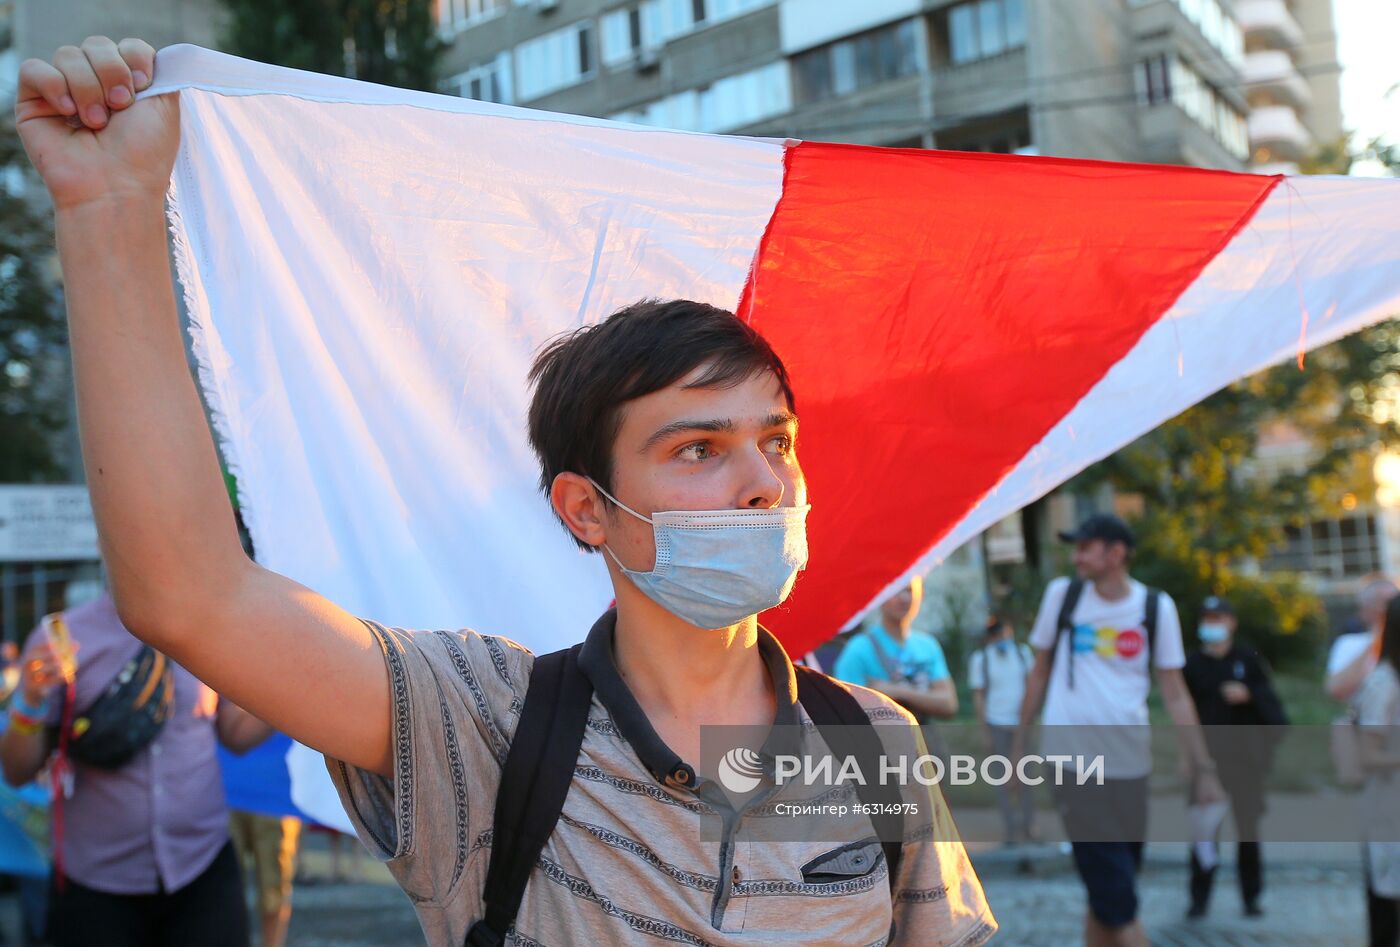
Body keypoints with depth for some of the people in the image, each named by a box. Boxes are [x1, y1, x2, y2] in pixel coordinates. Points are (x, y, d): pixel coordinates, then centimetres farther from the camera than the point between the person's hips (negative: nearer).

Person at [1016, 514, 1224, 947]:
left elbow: (1175, 694, 4)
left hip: (1129, 764, 2)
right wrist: (1019, 742, 11)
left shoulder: (1156, 607, 1)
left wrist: (1203, 768, 1)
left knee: (1106, 894, 11)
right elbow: (1040, 671, 10)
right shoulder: (1062, 594, 1)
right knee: (1117, 898, -6)